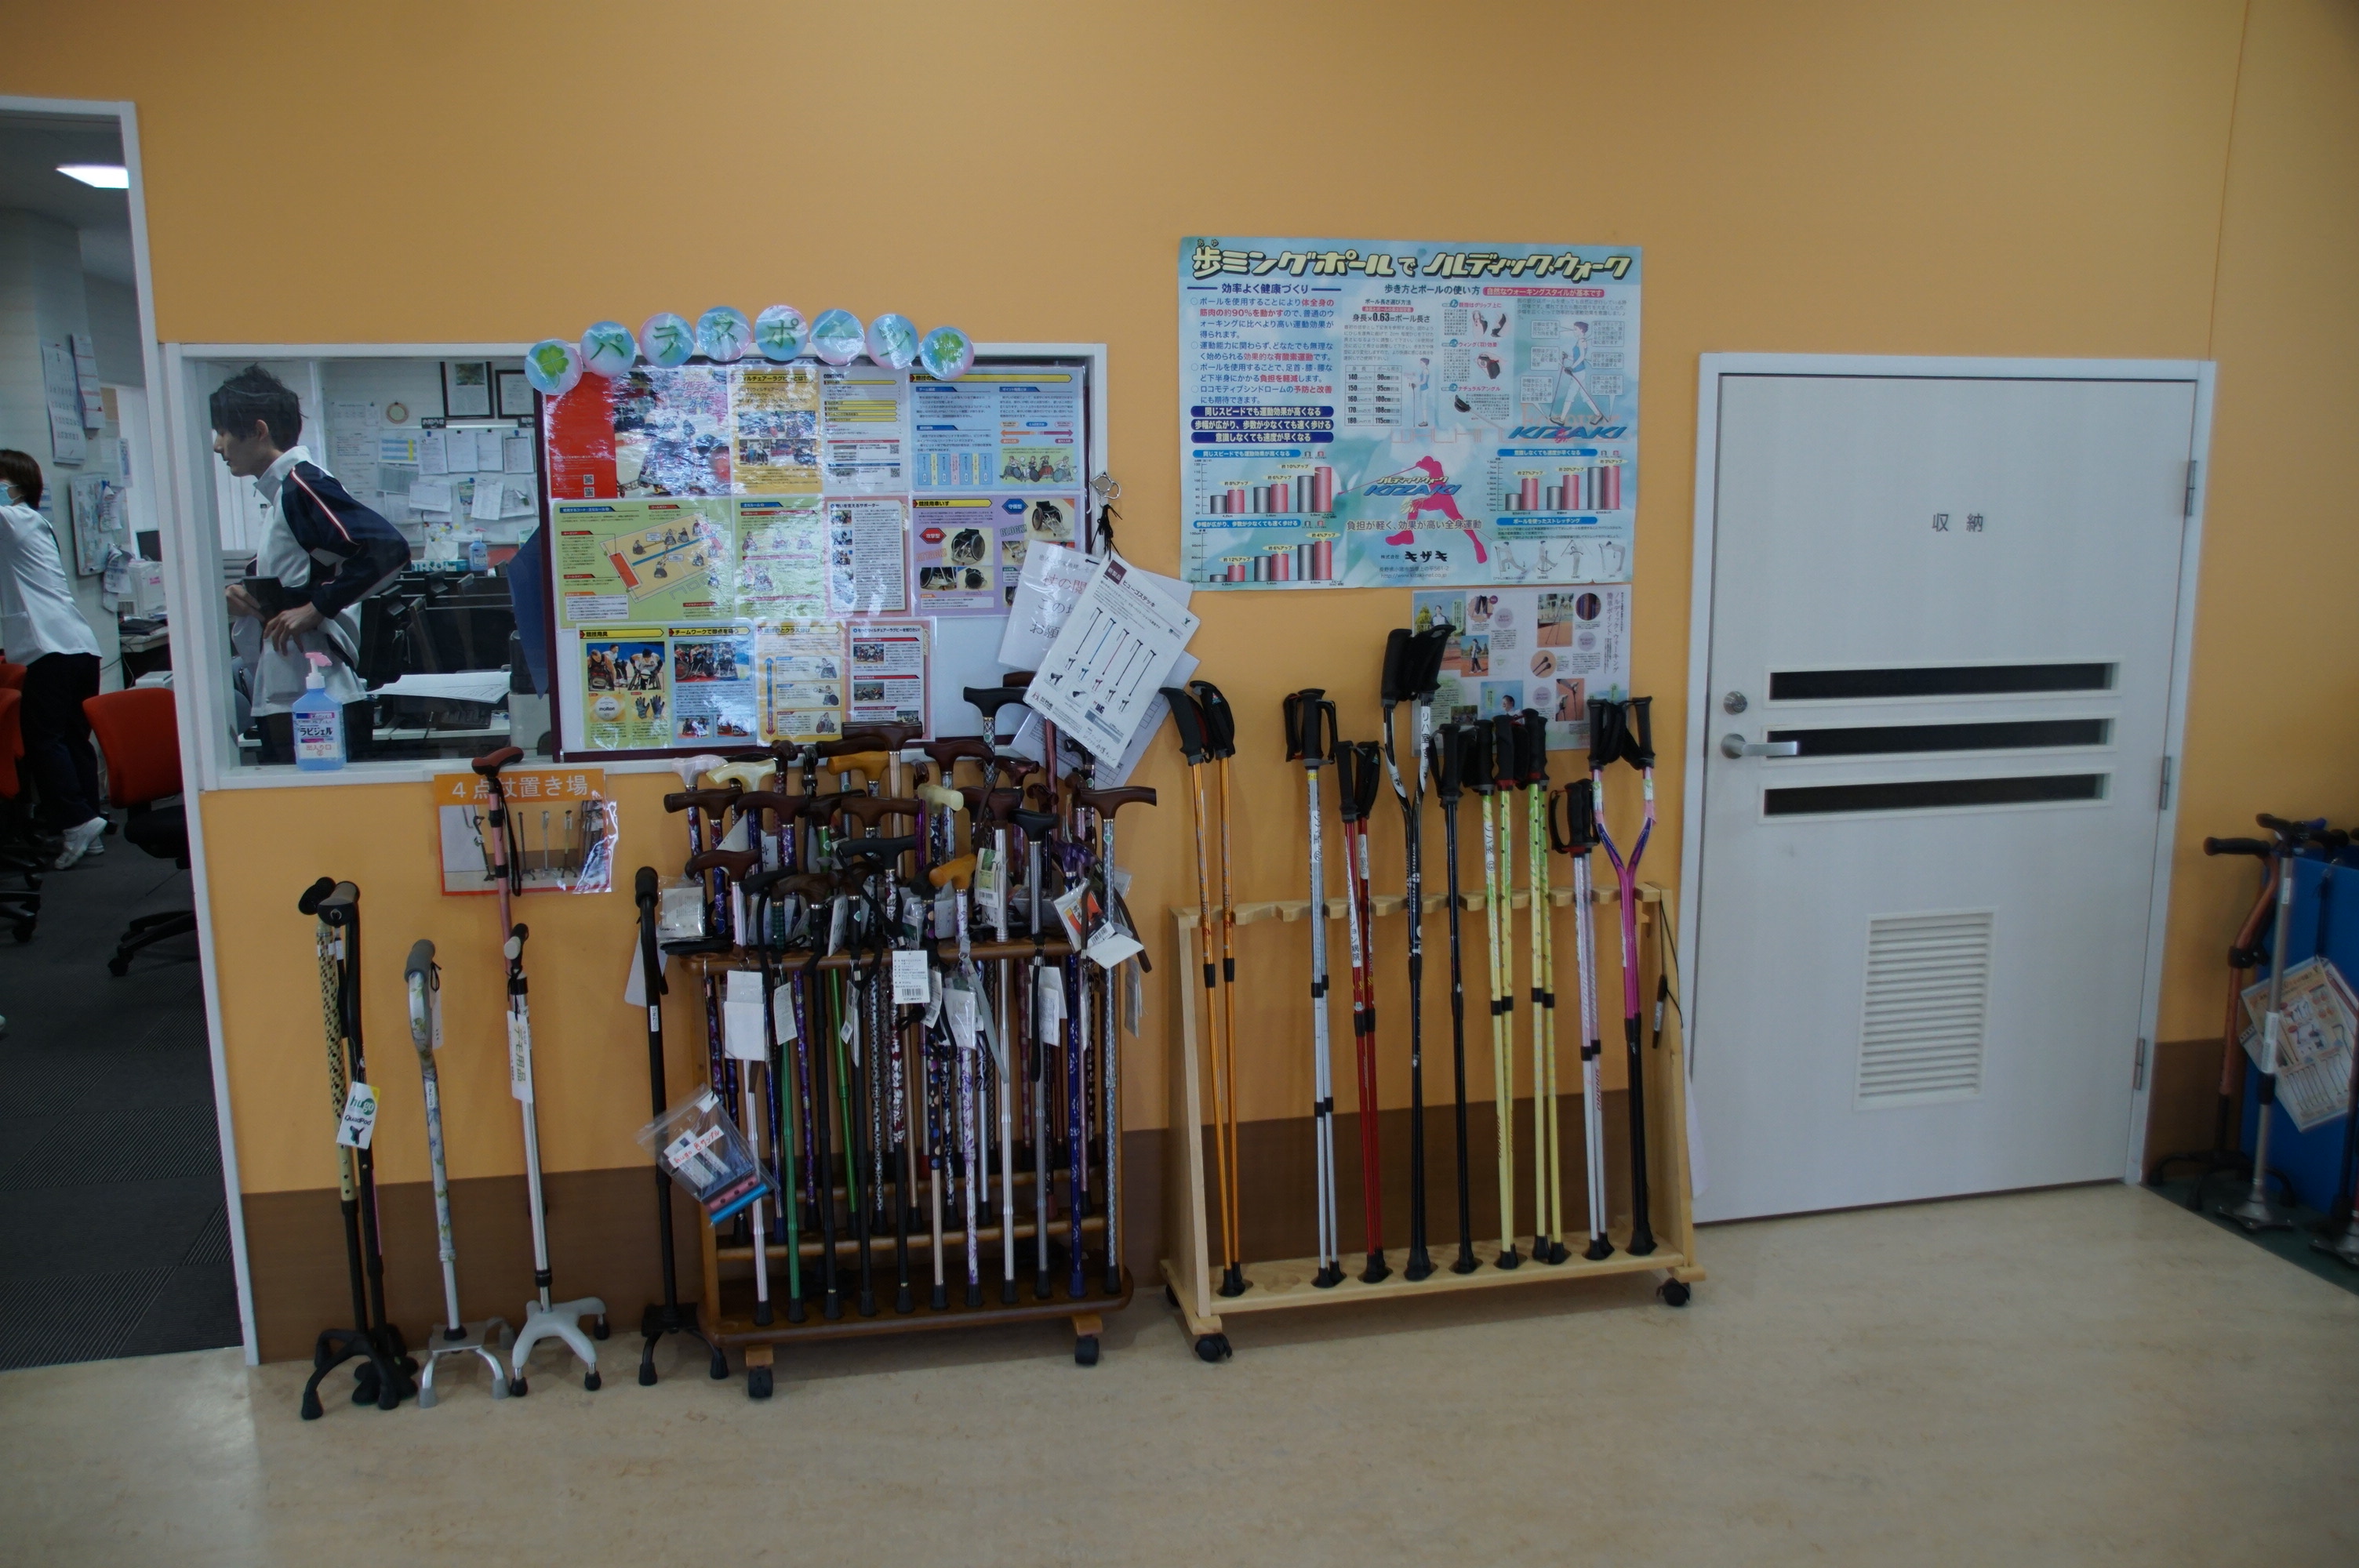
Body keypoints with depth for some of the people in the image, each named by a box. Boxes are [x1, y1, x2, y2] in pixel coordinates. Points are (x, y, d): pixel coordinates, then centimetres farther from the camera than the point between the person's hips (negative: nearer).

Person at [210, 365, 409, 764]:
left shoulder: (303, 484, -13)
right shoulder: (279, 491, 16)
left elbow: (388, 549, -26)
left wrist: (316, 609, -22)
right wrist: (244, 594, 7)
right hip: (283, 702, 10)